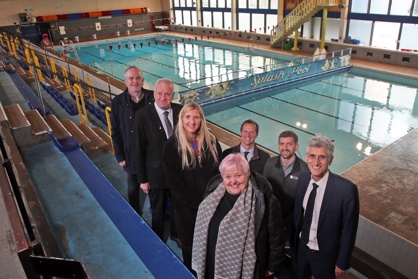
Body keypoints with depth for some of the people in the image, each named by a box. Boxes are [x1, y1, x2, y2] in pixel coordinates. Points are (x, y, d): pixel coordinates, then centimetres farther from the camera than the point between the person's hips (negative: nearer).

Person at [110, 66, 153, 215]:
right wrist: (120, 156, -4)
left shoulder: (152, 97, -8)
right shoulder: (117, 102, -7)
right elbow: (115, 132, -3)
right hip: (131, 156, 0)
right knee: (133, 190, 17)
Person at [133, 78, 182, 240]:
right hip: (157, 175, -3)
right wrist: (142, 179, -7)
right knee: (158, 213, 19)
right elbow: (138, 150, -11)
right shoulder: (142, 116, -17)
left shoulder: (180, 111, -9)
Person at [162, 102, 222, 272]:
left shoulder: (211, 141, -5)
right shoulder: (172, 146, -14)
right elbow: (174, 183, -13)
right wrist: (196, 203, -14)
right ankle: (191, 271, 45)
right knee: (189, 242, 17)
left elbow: (220, 171, 1)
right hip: (187, 206, -2)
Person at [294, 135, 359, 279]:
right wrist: (295, 240, 8)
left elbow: (349, 230, -17)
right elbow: (298, 213, 1)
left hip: (326, 255, -4)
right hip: (301, 248, 4)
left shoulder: (346, 189, -27)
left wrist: (342, 263, -9)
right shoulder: (302, 178, -11)